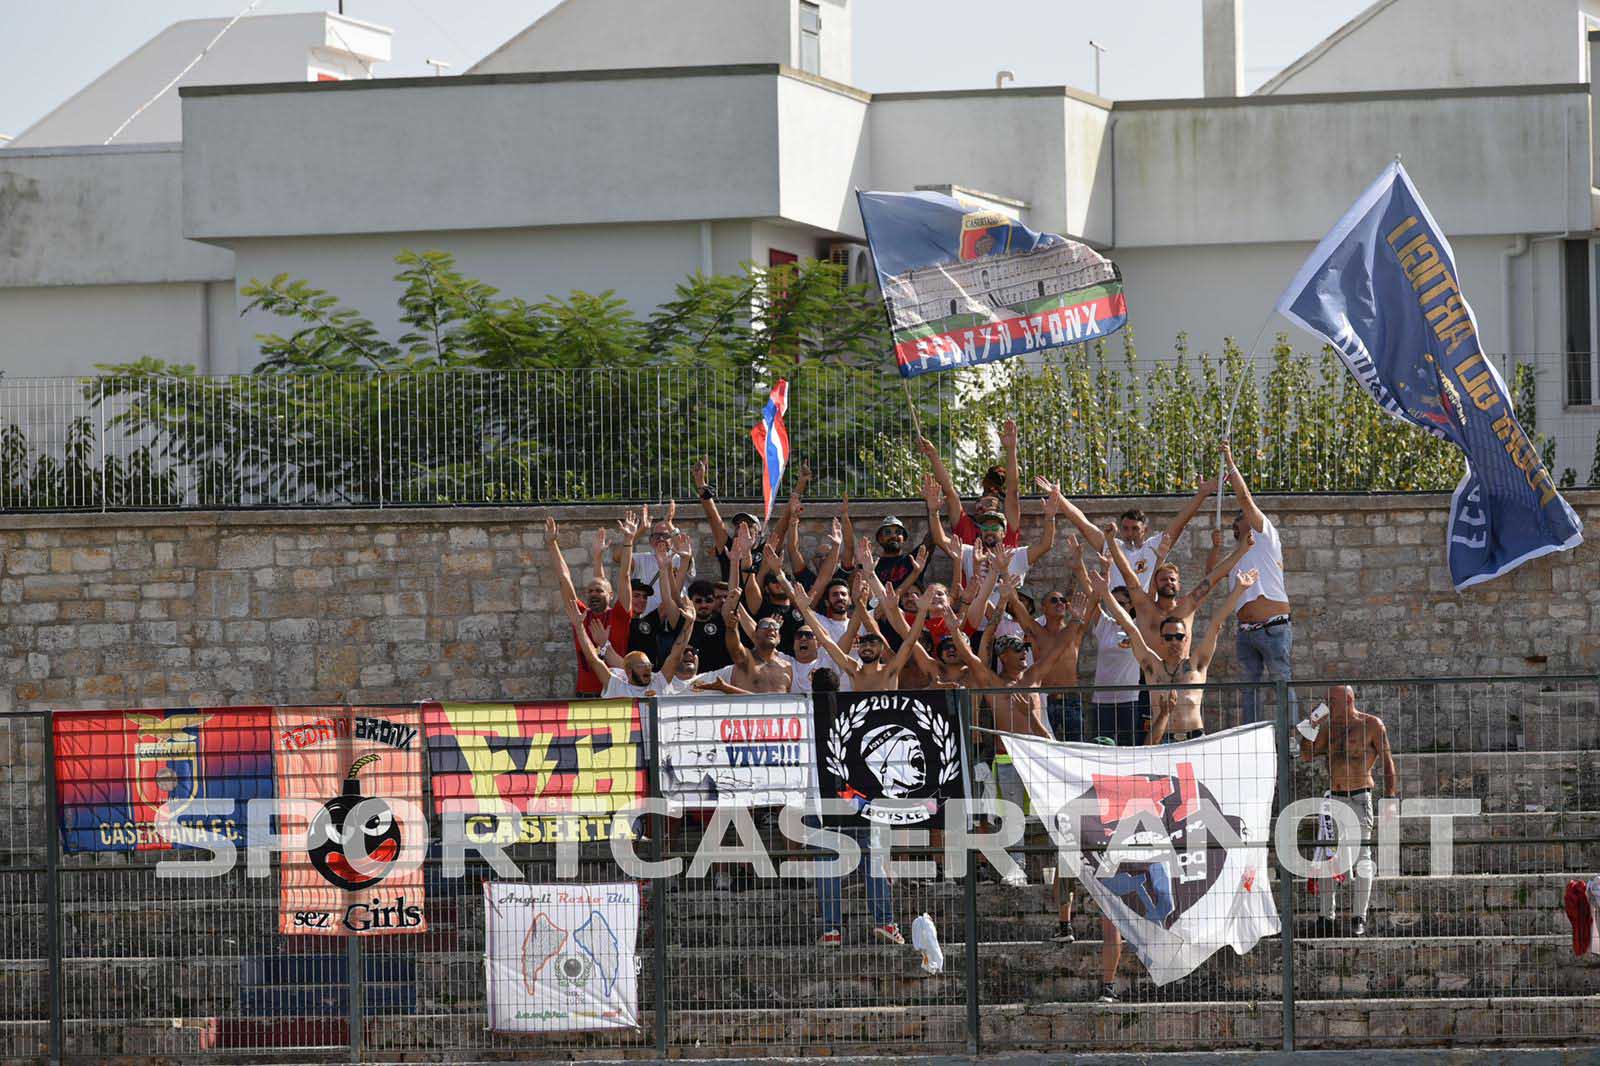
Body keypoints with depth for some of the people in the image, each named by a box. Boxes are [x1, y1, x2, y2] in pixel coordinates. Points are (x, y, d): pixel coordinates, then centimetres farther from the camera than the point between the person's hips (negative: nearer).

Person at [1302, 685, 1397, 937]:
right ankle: (1325, 916, 7)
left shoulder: (1372, 725, -1)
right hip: (1333, 799, 5)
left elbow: (1387, 760, -2)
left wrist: (1390, 794, -9)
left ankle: (1359, 918, 1)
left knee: (1362, 858, -4)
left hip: (1360, 798, -5)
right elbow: (1307, 755, 10)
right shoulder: (1329, 726, 13)